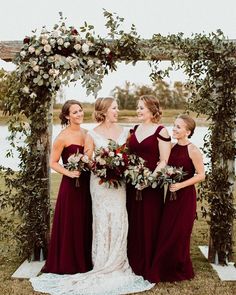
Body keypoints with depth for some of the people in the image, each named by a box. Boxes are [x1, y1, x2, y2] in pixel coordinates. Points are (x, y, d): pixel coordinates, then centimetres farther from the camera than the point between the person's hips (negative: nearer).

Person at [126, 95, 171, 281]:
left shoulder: (161, 131, -6)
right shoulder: (134, 130, 12)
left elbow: (164, 161, -10)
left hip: (151, 184, -6)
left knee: (149, 223, 3)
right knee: (133, 223, 11)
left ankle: (148, 266, 18)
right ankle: (134, 263, 26)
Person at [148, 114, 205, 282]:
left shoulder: (193, 150, -12)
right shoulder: (173, 148, 6)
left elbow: (201, 175, -13)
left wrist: (181, 185, -19)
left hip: (185, 196, -6)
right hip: (171, 194, 6)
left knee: (179, 234, 5)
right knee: (166, 232, 9)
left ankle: (180, 271, 25)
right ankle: (165, 270, 25)